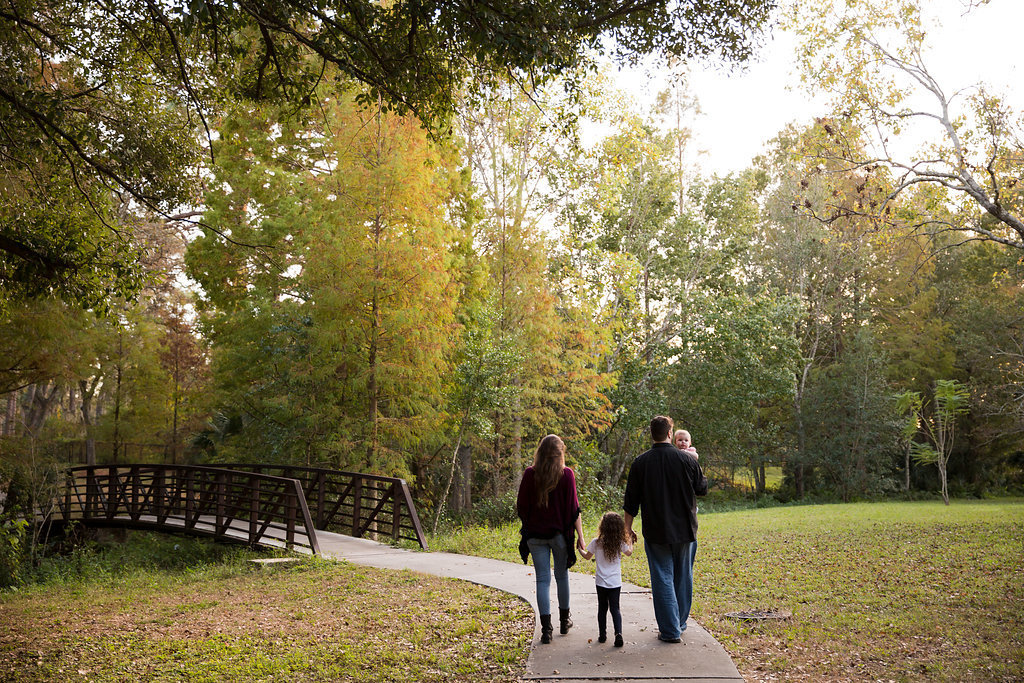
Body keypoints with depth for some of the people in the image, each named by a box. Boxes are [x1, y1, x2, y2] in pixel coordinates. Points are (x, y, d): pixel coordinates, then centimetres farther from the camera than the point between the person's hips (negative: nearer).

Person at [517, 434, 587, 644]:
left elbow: (521, 506, 1)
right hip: (560, 532, 0)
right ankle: (564, 621, 31)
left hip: (535, 533, 0)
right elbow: (573, 508, -8)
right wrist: (580, 537, -3)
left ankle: (546, 628, -1)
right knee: (562, 576, 17)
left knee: (543, 579, 4)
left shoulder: (530, 474, -4)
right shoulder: (567, 474, -7)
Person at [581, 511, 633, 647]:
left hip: (601, 582, 0)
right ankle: (618, 633, -13)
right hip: (616, 582, 0)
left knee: (602, 608, 14)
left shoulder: (596, 542, -10)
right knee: (615, 608, 5)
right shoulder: (620, 543, -7)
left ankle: (602, 635, 19)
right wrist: (630, 542, 32)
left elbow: (587, 556, 5)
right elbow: (629, 553, 14)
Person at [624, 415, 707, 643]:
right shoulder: (687, 460, -7)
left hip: (655, 532, -1)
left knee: (663, 578, 4)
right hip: (684, 530, 2)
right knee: (683, 577, 16)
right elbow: (703, 489, 7)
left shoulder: (640, 463, -6)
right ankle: (680, 623, 28)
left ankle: (670, 630, 4)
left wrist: (628, 529, 8)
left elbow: (631, 501, -2)